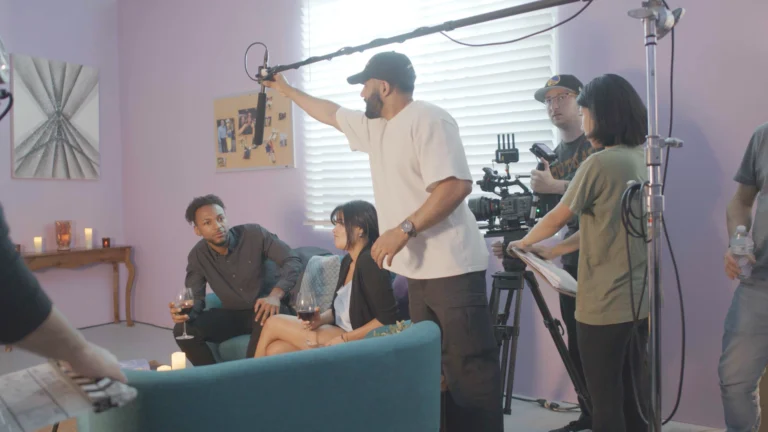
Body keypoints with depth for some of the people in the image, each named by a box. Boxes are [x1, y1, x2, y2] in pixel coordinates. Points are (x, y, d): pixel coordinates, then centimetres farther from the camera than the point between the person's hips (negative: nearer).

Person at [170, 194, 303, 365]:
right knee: (183, 330, -19)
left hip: (263, 308, -3)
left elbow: (292, 260, -17)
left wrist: (275, 295, -35)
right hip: (232, 314, 4)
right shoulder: (197, 256, -4)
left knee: (268, 317, -40)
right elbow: (195, 298, -4)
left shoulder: (254, 234, -14)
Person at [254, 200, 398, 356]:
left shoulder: (369, 262, -17)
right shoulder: (348, 261, 11)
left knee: (273, 323, -6)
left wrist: (345, 339, -20)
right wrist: (319, 319, -4)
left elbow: (387, 318, -22)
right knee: (275, 350, -8)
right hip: (337, 336, 8)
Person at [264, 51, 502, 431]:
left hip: (451, 268, -9)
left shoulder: (427, 120, -13)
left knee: (469, 367, -6)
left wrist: (404, 230, -26)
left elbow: (457, 185, -23)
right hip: (418, 270, 10)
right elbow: (330, 113, 33)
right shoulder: (374, 126, 17)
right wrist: (286, 90, 41)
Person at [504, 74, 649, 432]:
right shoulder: (644, 159, 9)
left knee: (605, 402, 2)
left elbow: (557, 219, -4)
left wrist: (524, 242, 15)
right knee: (631, 397, 17)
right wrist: (553, 252, 19)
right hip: (641, 301, 8)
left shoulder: (599, 163, -15)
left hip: (605, 306, -8)